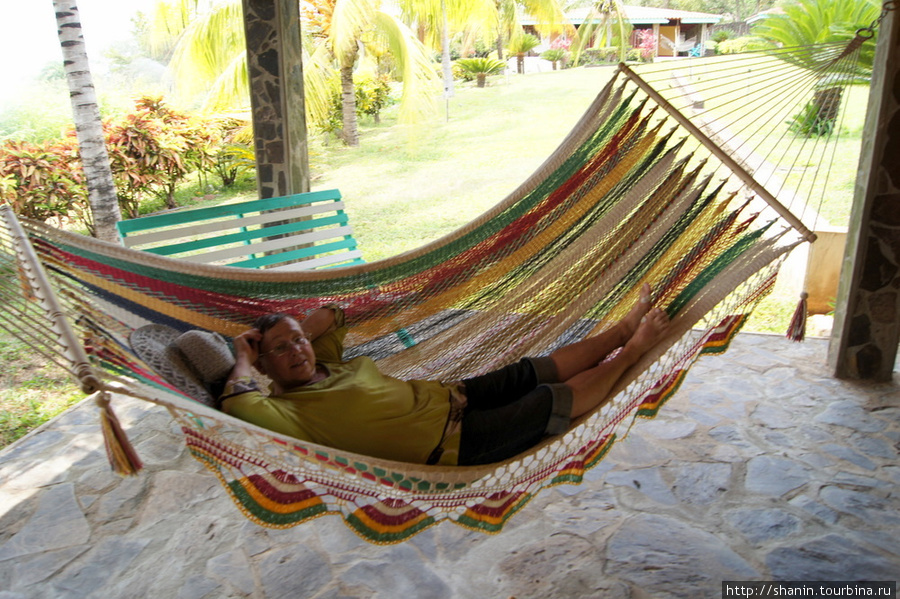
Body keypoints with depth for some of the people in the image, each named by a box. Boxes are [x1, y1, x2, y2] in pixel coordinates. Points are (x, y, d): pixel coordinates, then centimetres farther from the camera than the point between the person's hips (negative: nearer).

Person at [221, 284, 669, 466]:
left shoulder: (326, 365, 9)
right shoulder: (284, 411, -15)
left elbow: (329, 315, 23)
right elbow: (237, 400, -35)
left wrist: (296, 332, 4)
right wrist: (245, 357, -17)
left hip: (451, 395, 8)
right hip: (456, 440, -8)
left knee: (538, 370, 10)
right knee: (556, 399, -2)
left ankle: (624, 330, 27)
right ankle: (630, 353, 18)